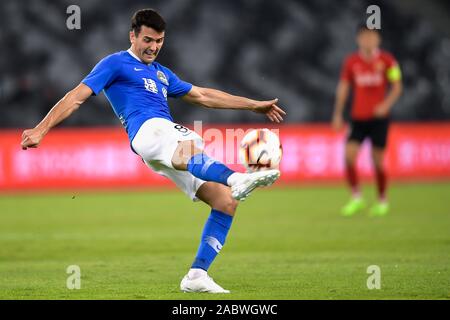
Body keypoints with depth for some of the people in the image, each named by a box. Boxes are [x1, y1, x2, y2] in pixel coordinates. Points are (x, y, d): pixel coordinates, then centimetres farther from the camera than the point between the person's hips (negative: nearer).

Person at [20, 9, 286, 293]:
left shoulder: (161, 73, 35)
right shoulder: (116, 64, 14)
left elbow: (203, 96, 40)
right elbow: (77, 97, 7)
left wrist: (255, 106, 39)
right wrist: (41, 129, -4)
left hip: (171, 133, 8)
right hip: (149, 130, -8)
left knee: (226, 202, -6)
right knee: (187, 150, -43)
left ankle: (197, 276, -8)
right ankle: (236, 179, -75)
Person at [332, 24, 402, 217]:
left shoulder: (386, 60, -4)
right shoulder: (351, 62, 2)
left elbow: (397, 86, 1)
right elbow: (343, 87, 9)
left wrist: (386, 105, -16)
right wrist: (338, 114, 6)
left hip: (379, 118, -2)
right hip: (358, 118, 2)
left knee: (377, 160, 1)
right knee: (349, 156, -13)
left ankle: (382, 200, 19)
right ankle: (356, 198, 0)